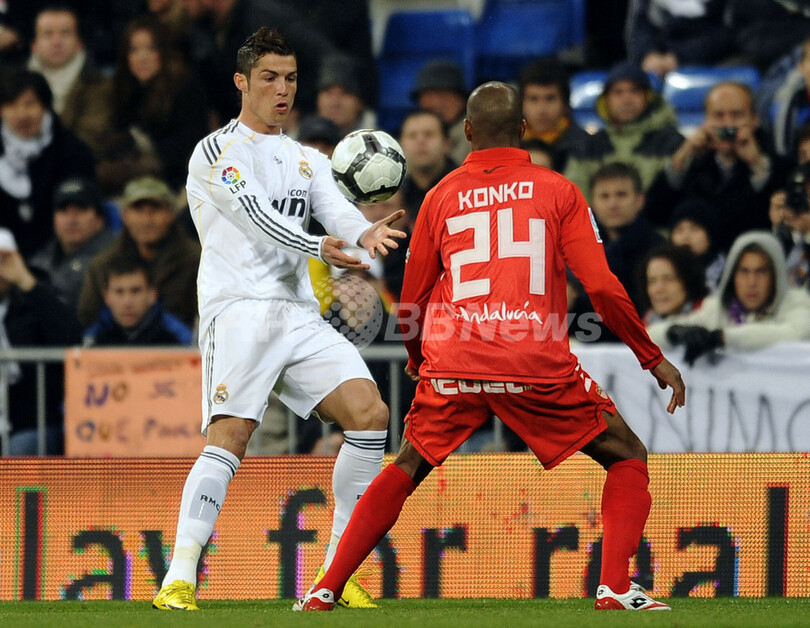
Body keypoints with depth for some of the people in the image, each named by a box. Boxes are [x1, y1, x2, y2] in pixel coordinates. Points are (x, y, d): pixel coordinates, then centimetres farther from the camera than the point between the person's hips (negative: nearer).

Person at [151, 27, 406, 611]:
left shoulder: (309, 161, 22)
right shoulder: (217, 151, 3)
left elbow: (335, 208, 2)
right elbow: (257, 214, -12)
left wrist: (366, 232, -21)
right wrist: (317, 248, -26)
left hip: (301, 315, 6)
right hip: (239, 307, -6)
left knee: (370, 414, -10)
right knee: (230, 436, -21)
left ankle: (337, 570, -2)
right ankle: (180, 579, -21)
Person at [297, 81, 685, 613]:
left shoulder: (440, 197, 13)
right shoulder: (558, 191, 7)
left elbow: (413, 301, 19)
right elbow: (602, 287, 0)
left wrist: (417, 361, 39)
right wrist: (653, 358, 9)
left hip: (453, 368, 2)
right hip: (538, 366, -2)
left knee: (406, 470, 22)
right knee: (628, 459, 12)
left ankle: (326, 591, 15)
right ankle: (616, 588, -6)